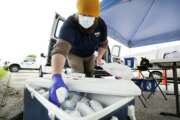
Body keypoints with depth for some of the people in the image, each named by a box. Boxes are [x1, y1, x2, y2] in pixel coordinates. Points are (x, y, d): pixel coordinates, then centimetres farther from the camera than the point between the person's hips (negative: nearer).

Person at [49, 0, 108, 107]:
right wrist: (57, 78, -74)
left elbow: (103, 43, -7)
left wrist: (99, 56, -22)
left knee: (90, 75, 13)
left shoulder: (101, 25, -26)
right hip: (74, 54, -3)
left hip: (90, 54, 4)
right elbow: (60, 48, -60)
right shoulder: (69, 25, -43)